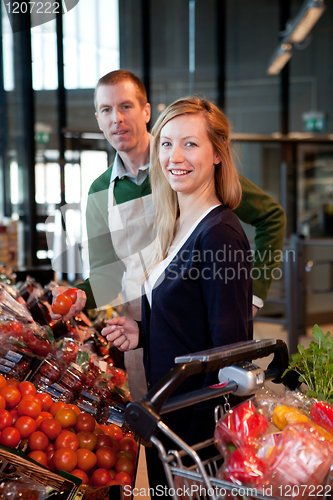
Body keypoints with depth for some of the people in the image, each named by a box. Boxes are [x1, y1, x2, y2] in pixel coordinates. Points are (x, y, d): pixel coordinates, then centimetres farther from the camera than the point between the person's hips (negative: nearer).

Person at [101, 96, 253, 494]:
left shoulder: (219, 234, -20)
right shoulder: (175, 228, 8)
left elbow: (230, 348, -22)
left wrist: (200, 441, -21)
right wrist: (141, 332, 0)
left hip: (200, 416, -8)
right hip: (164, 409, 9)